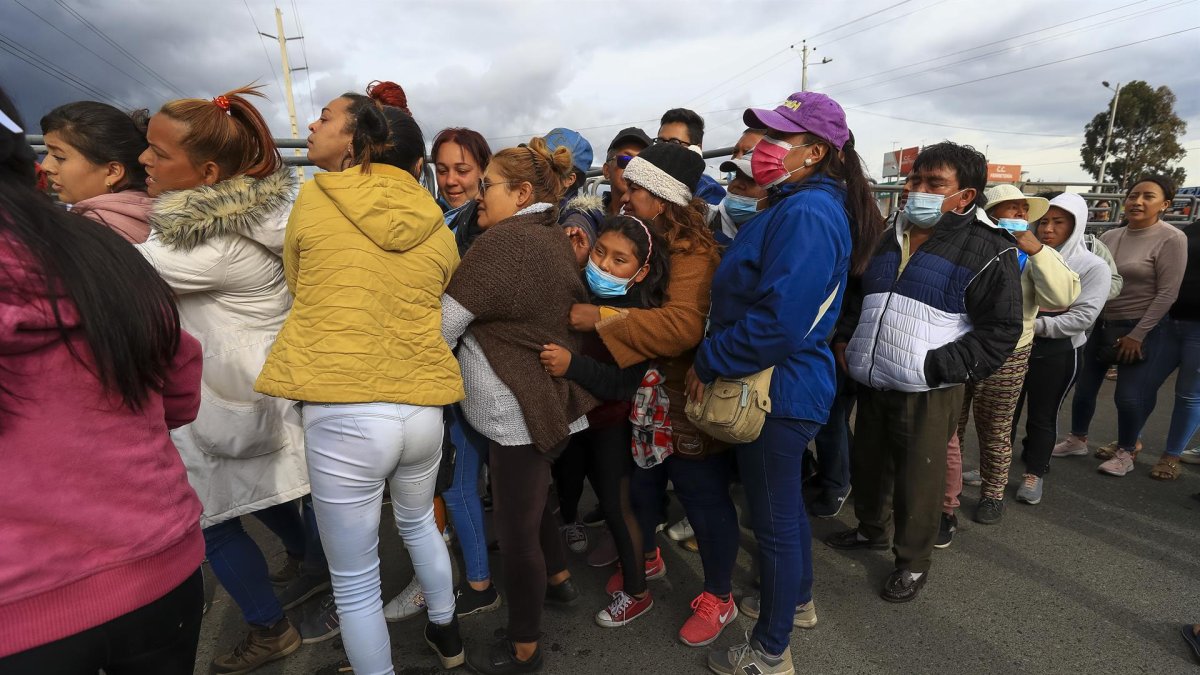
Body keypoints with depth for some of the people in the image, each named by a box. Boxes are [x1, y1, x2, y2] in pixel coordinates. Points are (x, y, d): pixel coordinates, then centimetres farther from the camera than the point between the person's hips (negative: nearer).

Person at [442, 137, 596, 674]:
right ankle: (558, 580, 50)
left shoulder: (503, 240, -18)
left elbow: (444, 325, -15)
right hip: (553, 399, 9)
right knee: (531, 503, 28)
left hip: (520, 412, -9)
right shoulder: (558, 238, 7)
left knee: (516, 528, 7)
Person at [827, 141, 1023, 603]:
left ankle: (913, 562, 29)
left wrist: (935, 368, -21)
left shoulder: (989, 251, -9)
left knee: (918, 481, 8)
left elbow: (1000, 332, -12)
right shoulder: (893, 240, 13)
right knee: (867, 464, 20)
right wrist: (849, 342, 8)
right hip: (873, 385, 7)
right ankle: (872, 530, 45)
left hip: (927, 394, -6)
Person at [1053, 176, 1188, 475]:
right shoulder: (1109, 237, 4)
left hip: (1142, 330, -5)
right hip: (1101, 324, 5)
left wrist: (1137, 334, -15)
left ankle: (1126, 452, 22)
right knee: (1084, 387, 11)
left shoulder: (1171, 239, -11)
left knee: (1129, 396, 2)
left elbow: (1167, 293, -14)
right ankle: (1077, 439, 30)